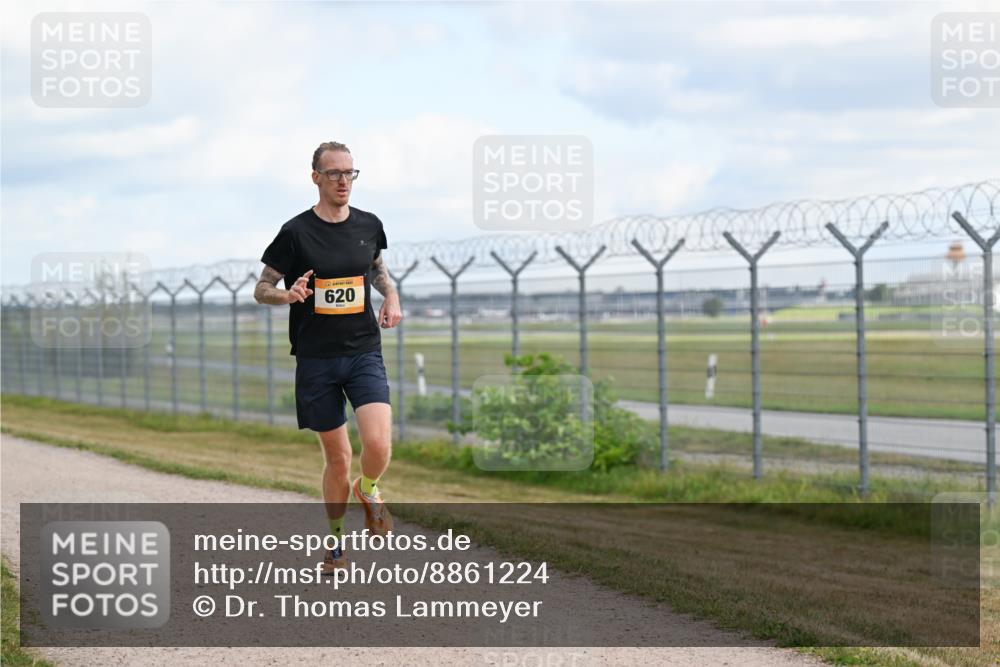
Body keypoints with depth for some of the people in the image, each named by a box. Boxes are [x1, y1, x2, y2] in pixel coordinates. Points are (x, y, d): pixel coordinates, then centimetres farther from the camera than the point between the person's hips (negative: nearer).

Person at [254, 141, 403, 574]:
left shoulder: (368, 225, 4)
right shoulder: (296, 232, -5)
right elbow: (261, 289, 1)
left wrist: (391, 296, 5)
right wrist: (287, 295, -21)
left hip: (364, 352, 1)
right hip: (316, 359, -1)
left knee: (378, 445, -19)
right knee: (337, 458, 5)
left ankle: (368, 491, 16)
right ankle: (336, 541, 27)